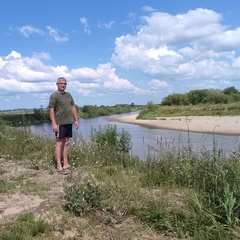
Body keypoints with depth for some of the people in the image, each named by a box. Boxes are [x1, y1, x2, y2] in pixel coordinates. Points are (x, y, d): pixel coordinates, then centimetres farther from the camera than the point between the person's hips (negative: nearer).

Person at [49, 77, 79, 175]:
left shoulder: (68, 95, 17)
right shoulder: (54, 96, -4)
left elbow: (73, 107, 19)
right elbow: (51, 110, -11)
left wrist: (76, 120, 12)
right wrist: (54, 123, -18)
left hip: (69, 122, 7)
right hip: (60, 123, -7)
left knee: (66, 143, 9)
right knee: (59, 143, -5)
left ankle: (66, 164, 15)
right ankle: (59, 166, -2)